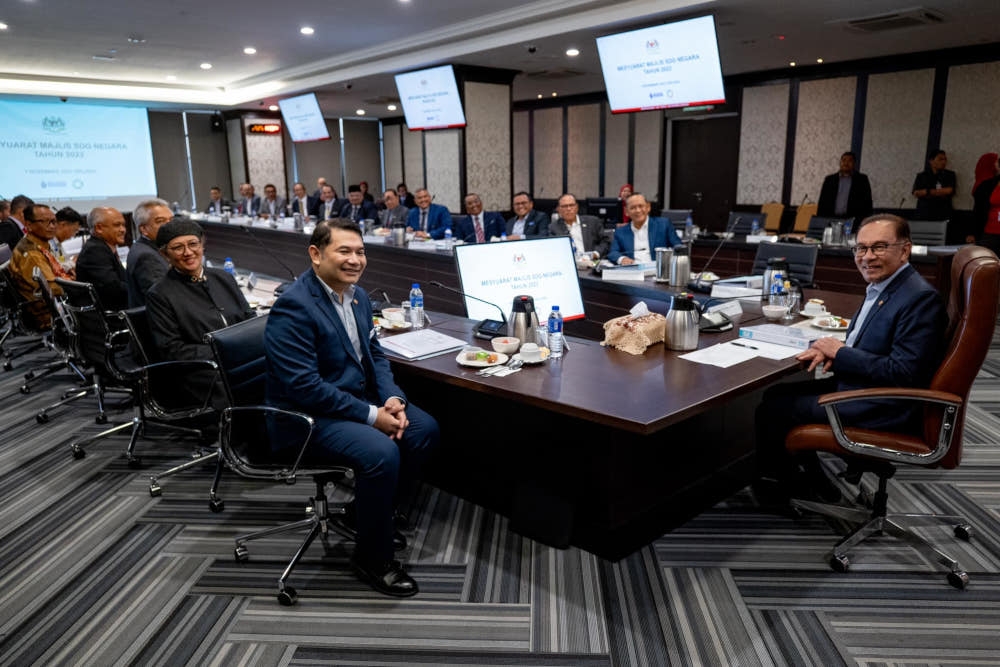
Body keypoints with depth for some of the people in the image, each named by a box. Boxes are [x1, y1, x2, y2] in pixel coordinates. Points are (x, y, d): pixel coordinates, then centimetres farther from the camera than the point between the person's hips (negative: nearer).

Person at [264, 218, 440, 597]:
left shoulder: (357, 295, 5)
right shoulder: (294, 307, -22)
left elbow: (374, 355, 12)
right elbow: (305, 386, -26)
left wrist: (391, 399, -8)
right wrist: (371, 415, -24)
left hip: (359, 397, 9)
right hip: (308, 416, -9)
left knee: (425, 430, -1)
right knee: (381, 453, -28)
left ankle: (366, 513, 17)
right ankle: (372, 557, -4)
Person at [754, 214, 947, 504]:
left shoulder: (921, 299, -21)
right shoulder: (882, 286, 7)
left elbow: (903, 371, -26)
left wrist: (839, 353, -18)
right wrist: (834, 350, -4)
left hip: (884, 407, -10)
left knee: (772, 411, -8)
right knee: (776, 394, 13)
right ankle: (808, 479, 24)